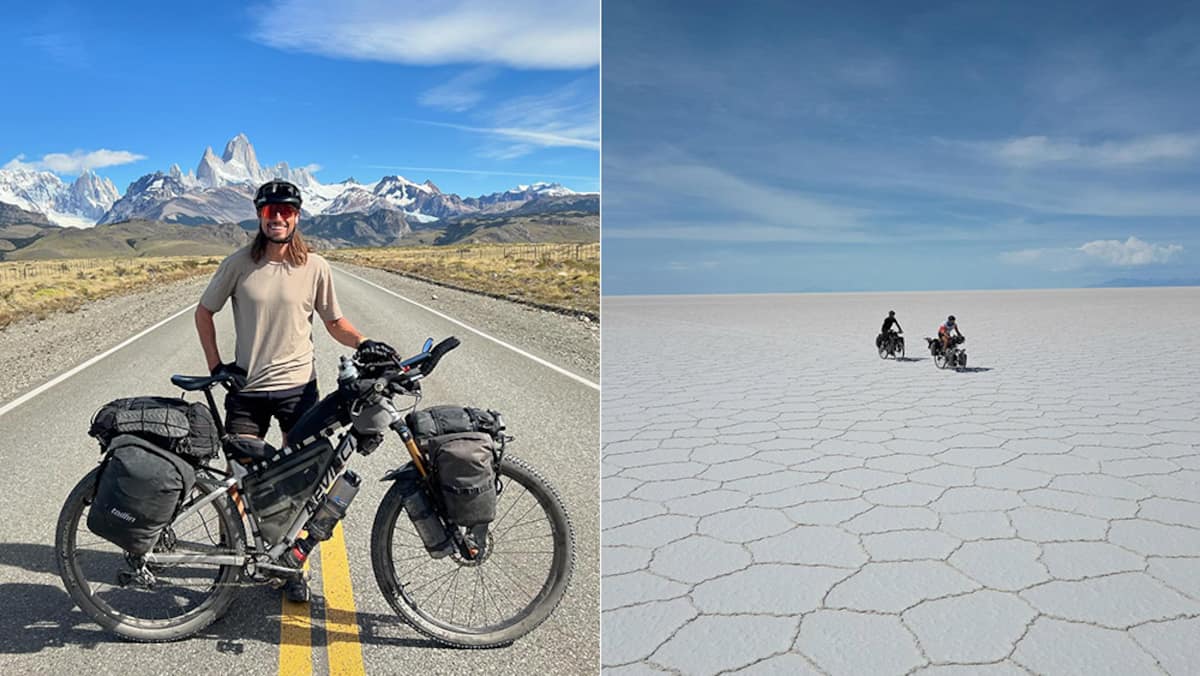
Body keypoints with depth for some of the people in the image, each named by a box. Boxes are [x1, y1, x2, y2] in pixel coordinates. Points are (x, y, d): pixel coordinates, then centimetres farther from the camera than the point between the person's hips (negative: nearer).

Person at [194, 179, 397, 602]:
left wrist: (363, 344, -13)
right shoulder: (239, 264, -2)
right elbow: (204, 312, 9)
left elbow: (334, 321, 6)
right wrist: (216, 366, 0)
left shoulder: (314, 267, -2)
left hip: (297, 386, 0)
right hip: (246, 389, 1)